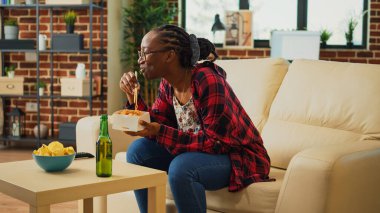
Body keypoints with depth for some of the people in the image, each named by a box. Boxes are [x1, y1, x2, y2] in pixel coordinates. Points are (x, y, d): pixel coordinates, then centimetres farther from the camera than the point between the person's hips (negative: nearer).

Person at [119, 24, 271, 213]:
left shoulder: (208, 81, -26)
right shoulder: (168, 83, -1)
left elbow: (216, 142, -27)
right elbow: (155, 125, 3)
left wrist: (159, 132, -33)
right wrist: (132, 96, -11)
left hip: (239, 158, -8)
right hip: (197, 152, 8)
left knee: (181, 167, -33)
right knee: (138, 150, -4)